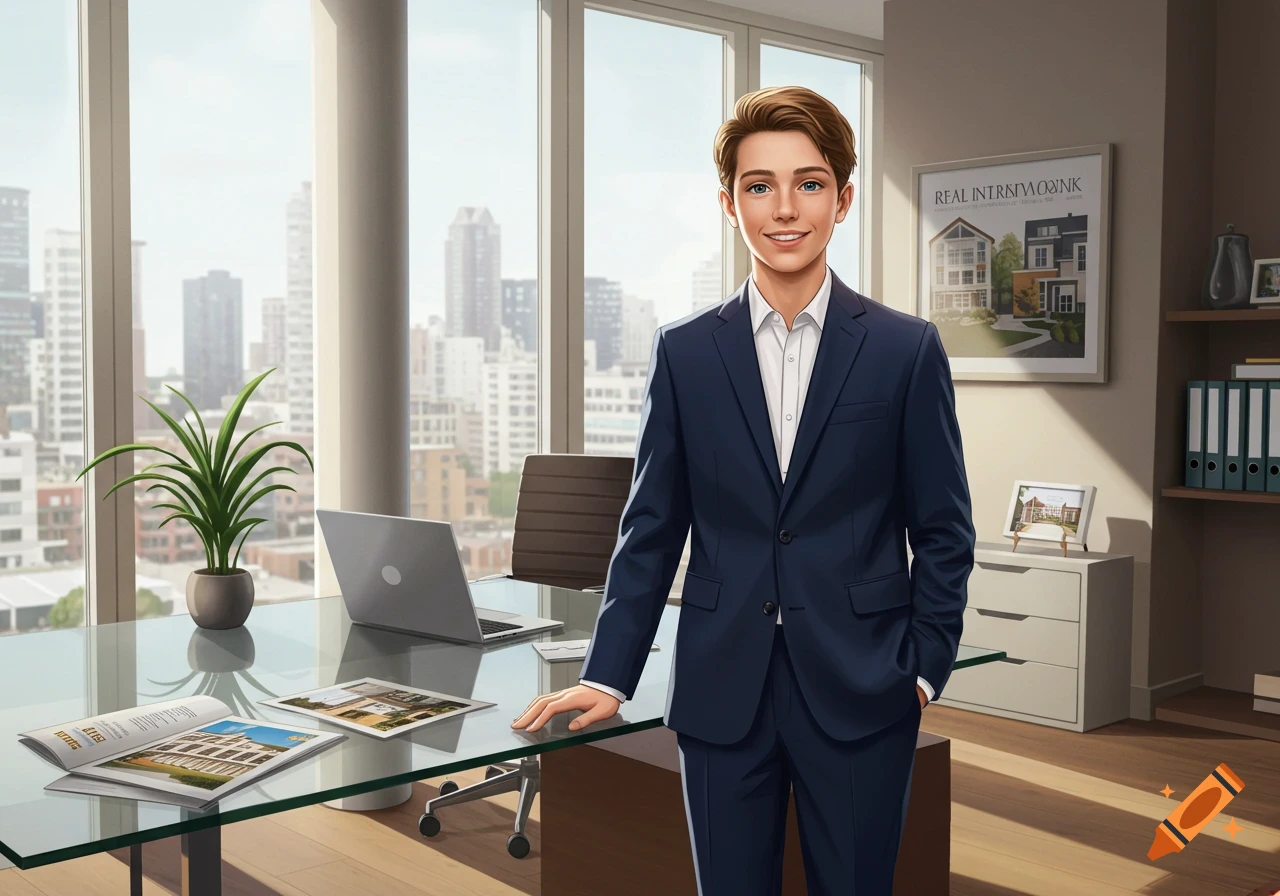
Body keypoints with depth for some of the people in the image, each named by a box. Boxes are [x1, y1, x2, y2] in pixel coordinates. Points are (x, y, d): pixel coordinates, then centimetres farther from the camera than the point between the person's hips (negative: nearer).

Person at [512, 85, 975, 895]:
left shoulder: (907, 349, 0)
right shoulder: (684, 353, 3)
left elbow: (943, 533, 3)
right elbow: (652, 531, 5)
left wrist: (924, 670, -2)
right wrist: (609, 677, 2)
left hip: (859, 695, -1)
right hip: (721, 697, 1)